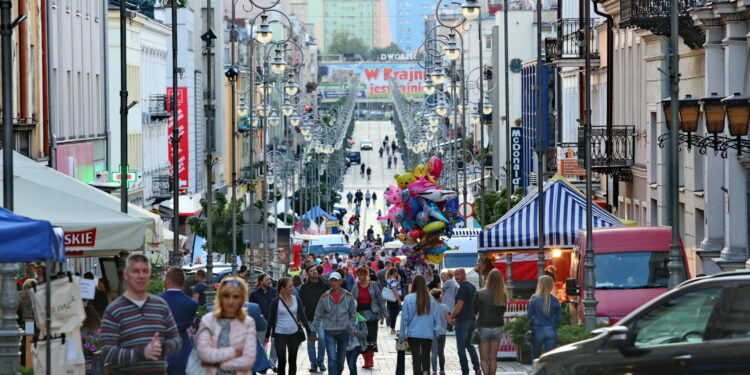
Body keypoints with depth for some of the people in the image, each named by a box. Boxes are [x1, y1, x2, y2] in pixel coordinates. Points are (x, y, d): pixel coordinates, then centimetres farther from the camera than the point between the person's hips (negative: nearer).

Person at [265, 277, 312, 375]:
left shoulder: (297, 300, 2)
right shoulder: (276, 302, -6)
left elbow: (303, 317, 4)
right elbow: (271, 319, -1)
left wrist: (310, 333, 1)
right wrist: (267, 335, 0)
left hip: (294, 334, 3)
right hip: (280, 335, -3)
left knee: (293, 361, 11)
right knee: (282, 361, -5)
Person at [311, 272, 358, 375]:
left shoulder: (348, 296, -2)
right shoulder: (325, 297, -4)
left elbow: (353, 314, 8)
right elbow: (318, 315, 2)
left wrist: (352, 328, -1)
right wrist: (313, 331, 1)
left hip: (343, 332, 2)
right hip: (329, 332, -2)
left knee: (341, 359, 13)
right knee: (332, 359, -12)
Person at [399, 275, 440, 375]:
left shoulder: (409, 298, -9)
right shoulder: (430, 299, -2)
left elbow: (405, 318, -5)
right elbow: (435, 317, 4)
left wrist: (402, 334, 2)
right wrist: (435, 330, 15)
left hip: (413, 333, -2)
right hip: (428, 333, 2)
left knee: (416, 356, 5)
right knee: (426, 355, 11)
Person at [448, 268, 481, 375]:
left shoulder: (463, 288, -17)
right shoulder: (472, 287, 11)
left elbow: (459, 306, -22)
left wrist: (451, 317, -8)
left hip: (462, 321, -9)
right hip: (472, 319, 9)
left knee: (461, 347, -1)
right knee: (469, 344, 21)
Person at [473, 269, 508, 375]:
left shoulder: (480, 294, -13)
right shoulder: (503, 296, -5)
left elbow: (474, 311, -5)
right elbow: (502, 311, 7)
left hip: (484, 327, -3)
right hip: (497, 327, 3)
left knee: (484, 358, 2)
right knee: (493, 358, 11)